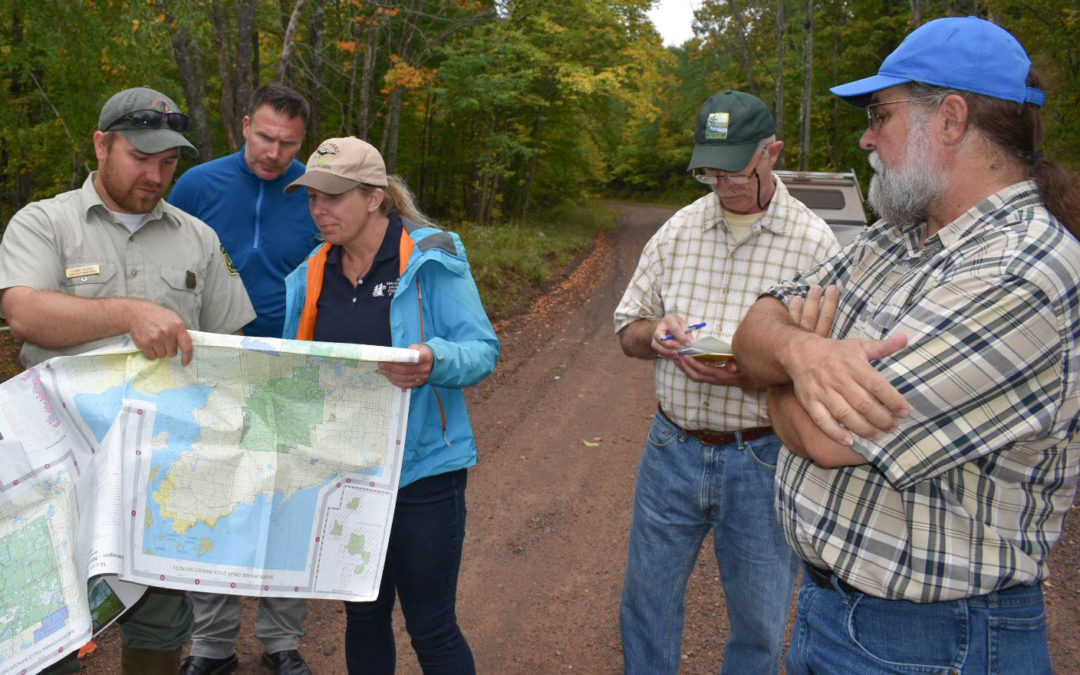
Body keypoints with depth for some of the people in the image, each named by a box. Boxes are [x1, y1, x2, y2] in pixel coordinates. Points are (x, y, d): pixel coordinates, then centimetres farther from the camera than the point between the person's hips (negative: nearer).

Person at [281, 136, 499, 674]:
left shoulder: (431, 259, -11)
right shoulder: (314, 274, 6)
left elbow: (483, 350, -14)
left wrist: (434, 362, -34)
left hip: (423, 467, -5)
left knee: (431, 627, 4)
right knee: (362, 614, 20)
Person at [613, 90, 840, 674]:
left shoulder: (812, 242, -8)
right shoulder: (679, 229, 4)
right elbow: (627, 329, 11)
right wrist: (655, 333, -13)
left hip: (762, 457, -3)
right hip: (673, 446, 3)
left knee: (759, 624, 14)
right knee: (646, 603, 17)